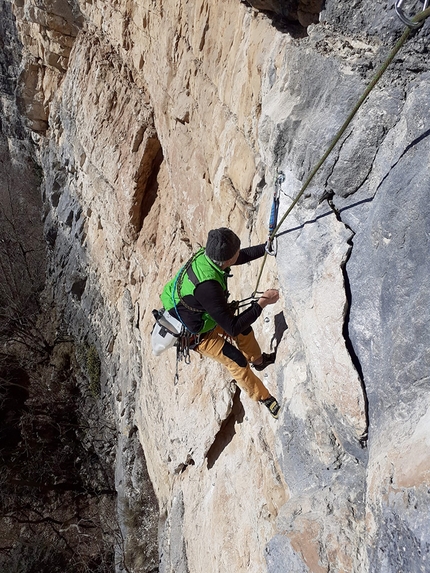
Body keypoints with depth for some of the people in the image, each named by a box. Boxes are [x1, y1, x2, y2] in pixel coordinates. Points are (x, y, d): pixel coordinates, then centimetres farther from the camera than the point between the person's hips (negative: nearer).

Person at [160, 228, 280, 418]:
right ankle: (265, 398, 26)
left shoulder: (206, 254, -20)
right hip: (195, 334, -8)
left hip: (205, 314, 8)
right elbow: (232, 327, -38)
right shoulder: (207, 286, -45)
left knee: (245, 330, 19)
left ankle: (258, 360, 49)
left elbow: (244, 255, 1)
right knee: (237, 362, 2)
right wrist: (261, 303, -34)